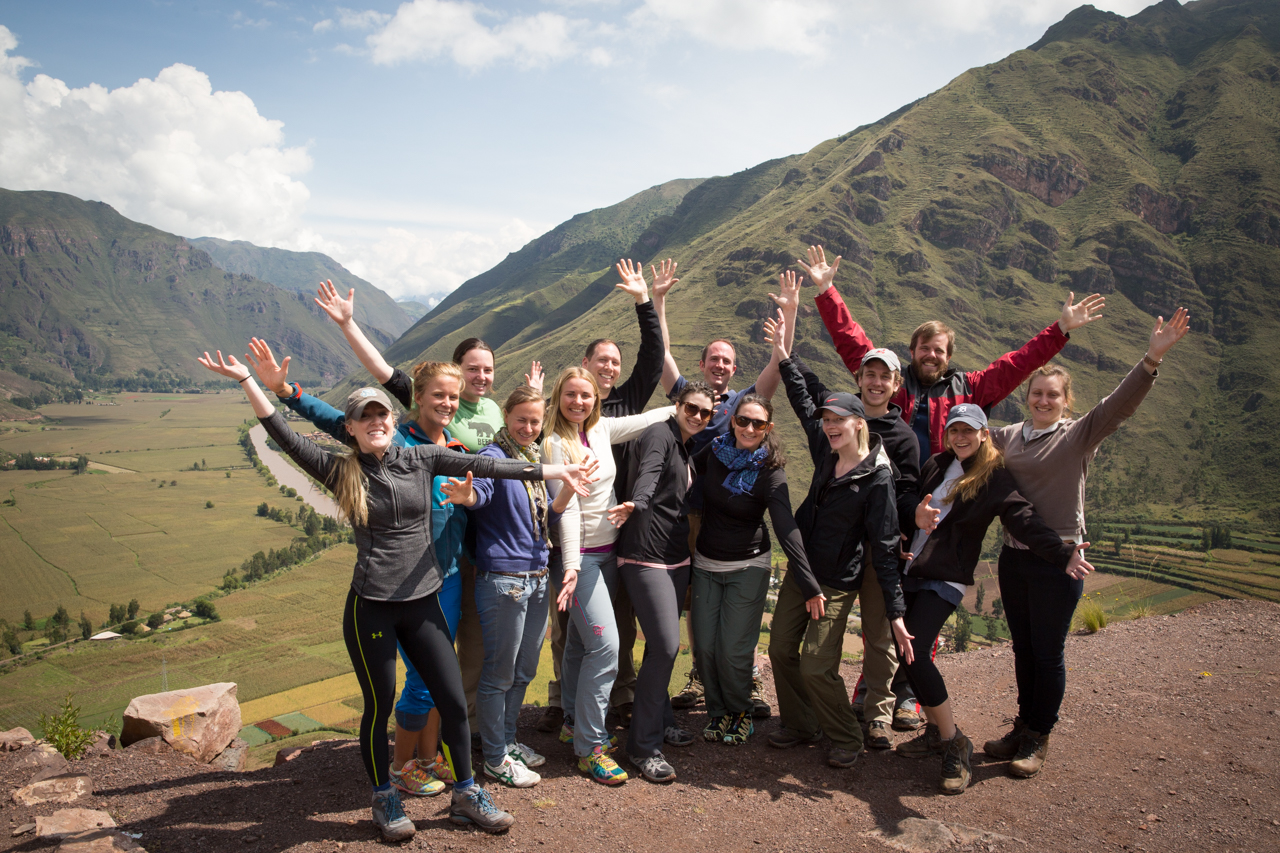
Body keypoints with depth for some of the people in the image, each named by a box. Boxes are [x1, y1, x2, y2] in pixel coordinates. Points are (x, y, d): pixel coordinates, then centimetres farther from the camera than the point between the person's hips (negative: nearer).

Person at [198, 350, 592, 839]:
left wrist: (553, 471, -6)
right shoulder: (341, 471, -1)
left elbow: (483, 465, -3)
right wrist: (246, 380, -14)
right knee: (379, 705, 9)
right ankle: (383, 799, 31)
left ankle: (465, 795, 24)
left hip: (423, 601, 2)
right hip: (371, 608, -2)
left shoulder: (421, 459, 2)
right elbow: (285, 437, -6)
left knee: (453, 700, 5)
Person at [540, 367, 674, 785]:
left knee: (582, 640, 16)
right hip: (578, 555, -7)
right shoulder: (555, 443, -13)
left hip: (607, 552, 7)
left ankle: (575, 723, 31)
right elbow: (567, 507, -18)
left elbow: (645, 420, 20)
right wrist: (571, 565, -21)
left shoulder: (600, 430, 6)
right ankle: (589, 747, -1)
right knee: (605, 644, -12)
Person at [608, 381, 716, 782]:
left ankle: (660, 718, 33)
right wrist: (636, 503, -50)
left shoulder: (688, 449, 17)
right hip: (646, 556, -9)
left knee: (664, 644, 15)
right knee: (665, 645, -13)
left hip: (677, 557, 9)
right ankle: (644, 745, -2)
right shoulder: (659, 434, -11)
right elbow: (649, 474, -32)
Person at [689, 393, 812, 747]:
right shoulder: (715, 451, -5)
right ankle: (717, 711, 27)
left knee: (734, 649, -4)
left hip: (748, 568, -4)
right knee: (706, 646, 3)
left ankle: (739, 711, 25)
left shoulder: (771, 473, -17)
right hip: (706, 563, 4)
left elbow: (786, 528, -24)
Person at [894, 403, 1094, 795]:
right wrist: (915, 515, -13)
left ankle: (955, 746, -2)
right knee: (904, 651, 6)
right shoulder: (935, 465, 10)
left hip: (946, 578, -6)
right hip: (910, 571, 6)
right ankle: (937, 731, 25)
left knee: (915, 654, -18)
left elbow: (1024, 519, -19)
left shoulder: (995, 478, -6)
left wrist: (1062, 554, -36)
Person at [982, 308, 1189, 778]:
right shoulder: (1007, 437, 7)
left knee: (1048, 652, 4)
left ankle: (1038, 739, 19)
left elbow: (1118, 405, -22)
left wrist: (1152, 358, -36)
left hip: (1057, 561, -4)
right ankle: (1023, 726, 30)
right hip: (1013, 558, 5)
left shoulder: (1079, 436, -6)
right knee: (1022, 648, 15)